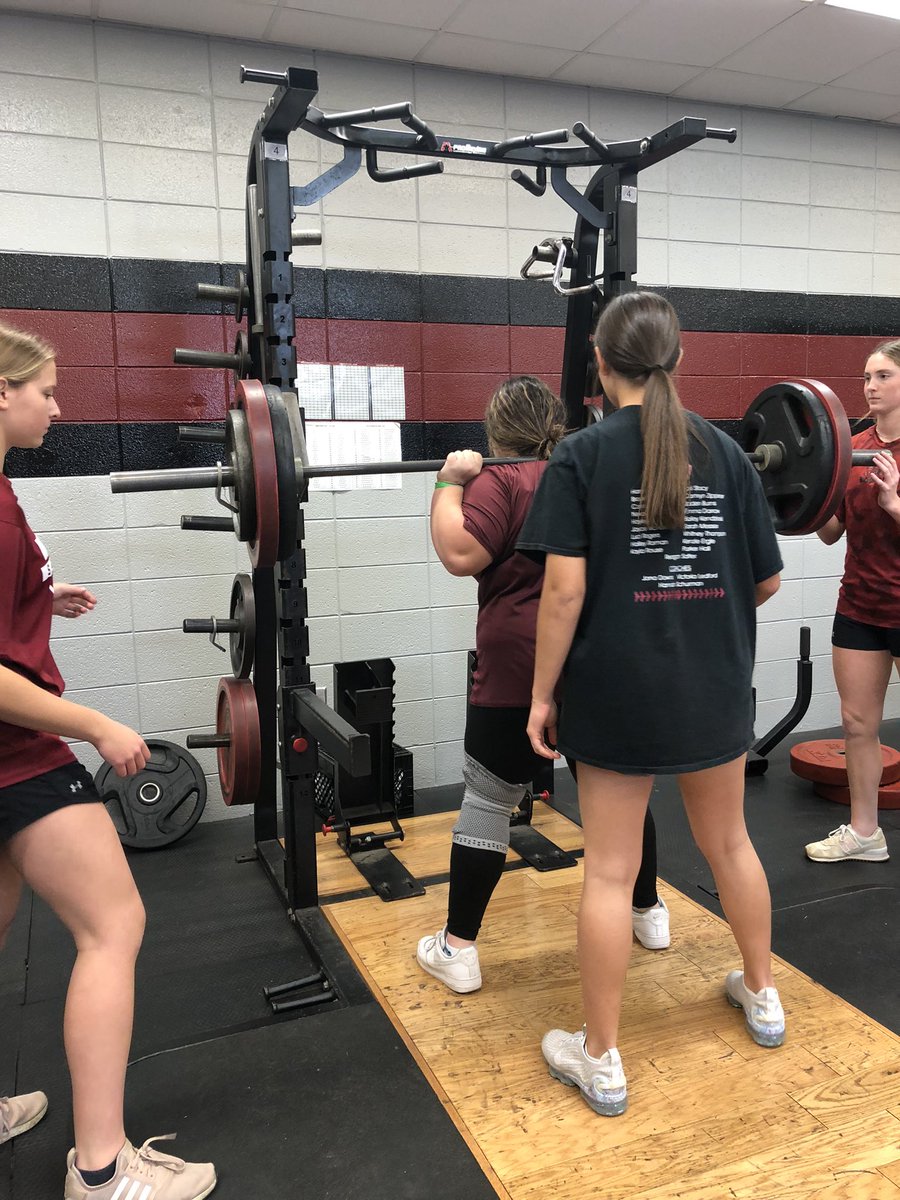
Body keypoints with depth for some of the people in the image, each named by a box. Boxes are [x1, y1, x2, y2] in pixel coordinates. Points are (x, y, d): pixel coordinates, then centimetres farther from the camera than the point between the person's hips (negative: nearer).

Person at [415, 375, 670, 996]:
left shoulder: (501, 482, -9)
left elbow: (460, 554, -20)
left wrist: (450, 484, -9)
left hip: (525, 670, -5)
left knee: (488, 800, 5)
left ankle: (458, 950, 12)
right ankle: (649, 912, 36)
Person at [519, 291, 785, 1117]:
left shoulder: (583, 454, -10)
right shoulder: (725, 451, 2)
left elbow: (565, 590, -17)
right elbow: (767, 581, 5)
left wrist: (542, 693, -8)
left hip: (619, 692, -4)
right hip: (715, 688, 4)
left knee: (611, 872, 5)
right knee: (729, 842, 23)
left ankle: (601, 1061, 18)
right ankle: (762, 998, 43)